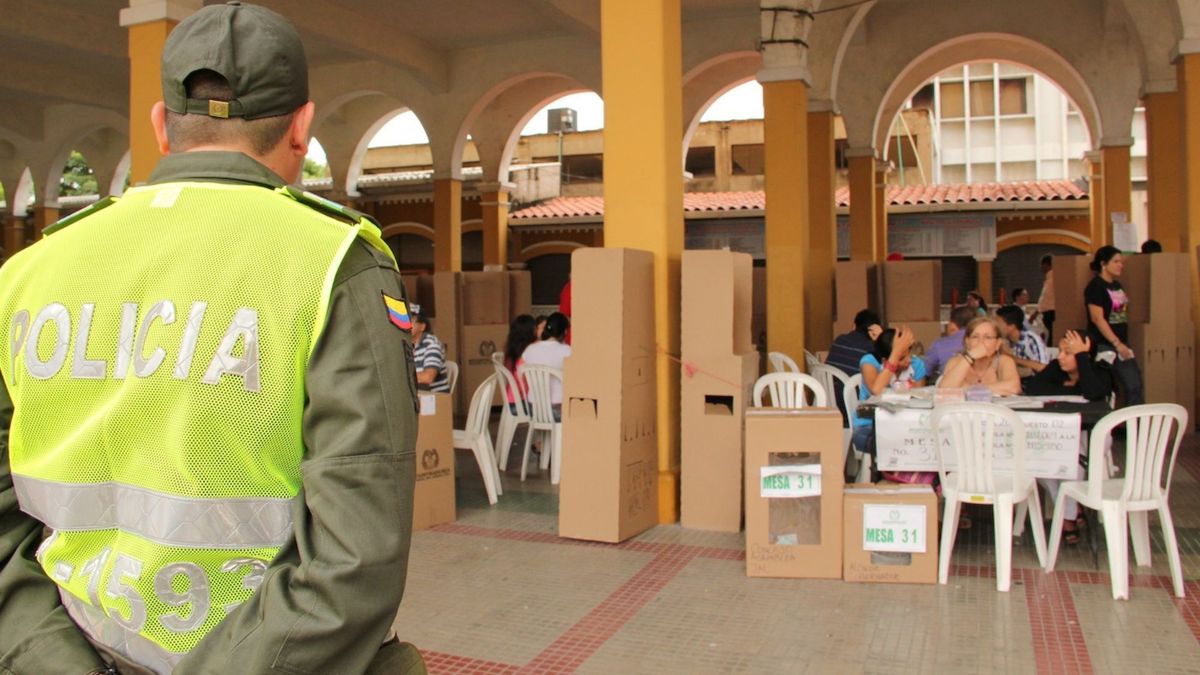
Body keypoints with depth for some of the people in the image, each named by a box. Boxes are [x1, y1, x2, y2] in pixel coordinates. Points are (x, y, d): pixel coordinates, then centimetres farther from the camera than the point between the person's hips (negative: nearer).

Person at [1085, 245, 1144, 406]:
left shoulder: (1117, 285, 13)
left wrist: (1122, 343, 14)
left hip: (1121, 344, 8)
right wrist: (1117, 343, -19)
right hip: (1103, 346, -8)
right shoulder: (1095, 286, -11)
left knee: (1134, 385, 7)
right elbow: (1097, 318, -18)